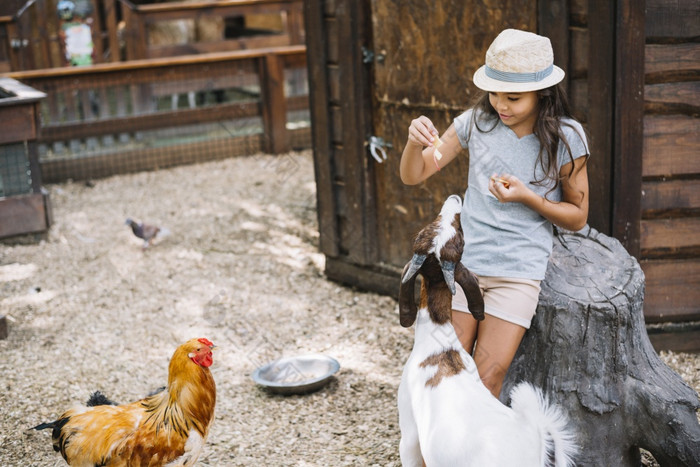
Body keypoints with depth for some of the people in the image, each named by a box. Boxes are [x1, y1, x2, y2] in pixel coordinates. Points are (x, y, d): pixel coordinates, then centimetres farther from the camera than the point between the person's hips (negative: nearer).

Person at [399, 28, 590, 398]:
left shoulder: (566, 138, -7)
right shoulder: (477, 122, -2)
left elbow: (577, 217, 0)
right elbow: (412, 175, 1)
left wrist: (528, 197, -17)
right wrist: (415, 142, -21)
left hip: (519, 272, -2)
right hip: (464, 260, 2)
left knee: (487, 378, -6)